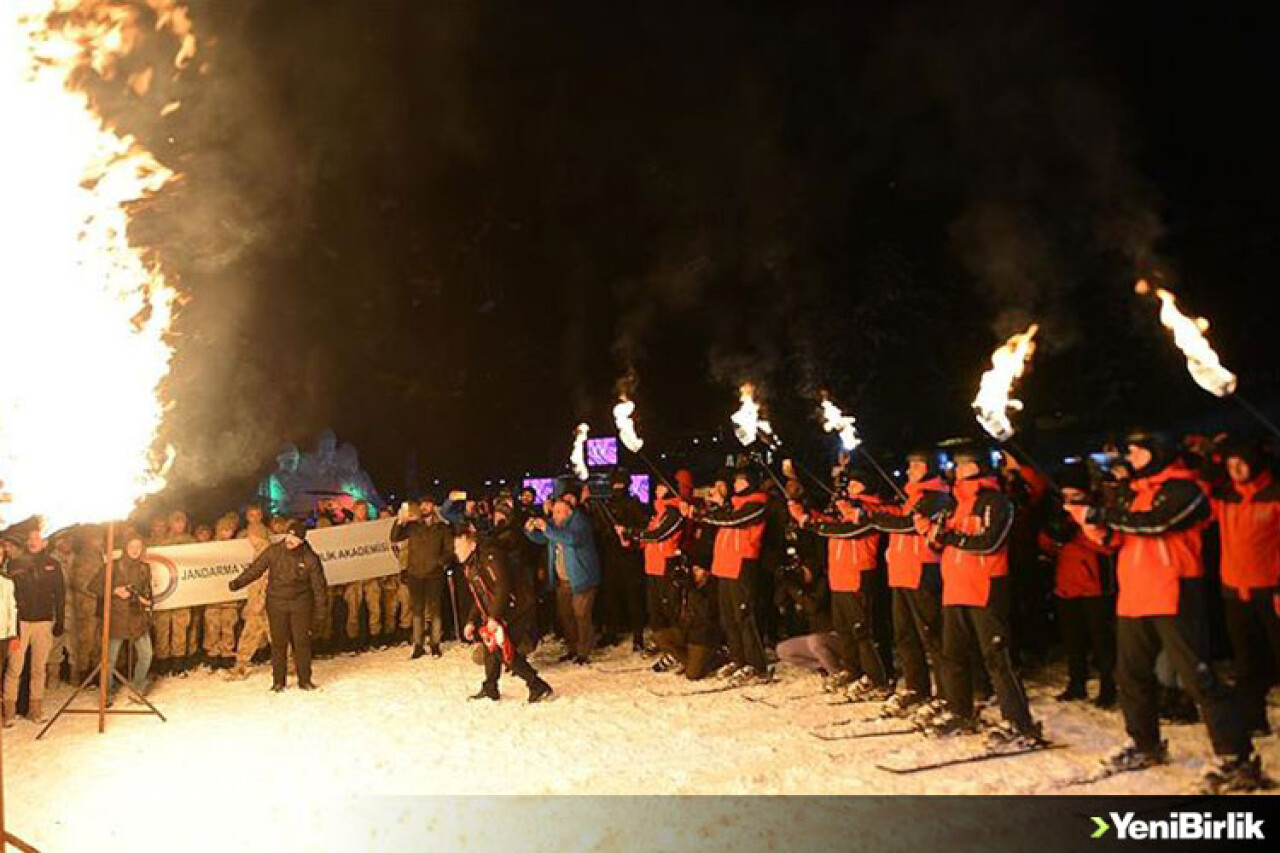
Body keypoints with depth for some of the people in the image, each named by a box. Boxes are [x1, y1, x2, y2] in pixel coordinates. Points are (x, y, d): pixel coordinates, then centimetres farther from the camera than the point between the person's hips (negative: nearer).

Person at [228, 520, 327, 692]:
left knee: (302, 642, 1)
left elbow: (319, 585, 0)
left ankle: (304, 679, 13)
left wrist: (320, 609, 0)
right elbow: (255, 568, 1)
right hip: (276, 603, 1)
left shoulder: (310, 558, -6)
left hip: (300, 604, -1)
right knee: (278, 643, 5)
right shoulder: (273, 552, -4)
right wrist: (238, 583, -12)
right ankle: (278, 681, 16)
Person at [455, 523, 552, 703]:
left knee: (505, 651, -14)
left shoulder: (490, 557, -18)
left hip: (517, 610, -10)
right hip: (498, 614, 10)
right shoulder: (469, 567, 14)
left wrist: (493, 617, -27)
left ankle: (539, 687, -8)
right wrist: (471, 622, 10)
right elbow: (478, 599, 20)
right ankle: (490, 689, 32)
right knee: (490, 644, 15)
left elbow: (503, 587, -26)